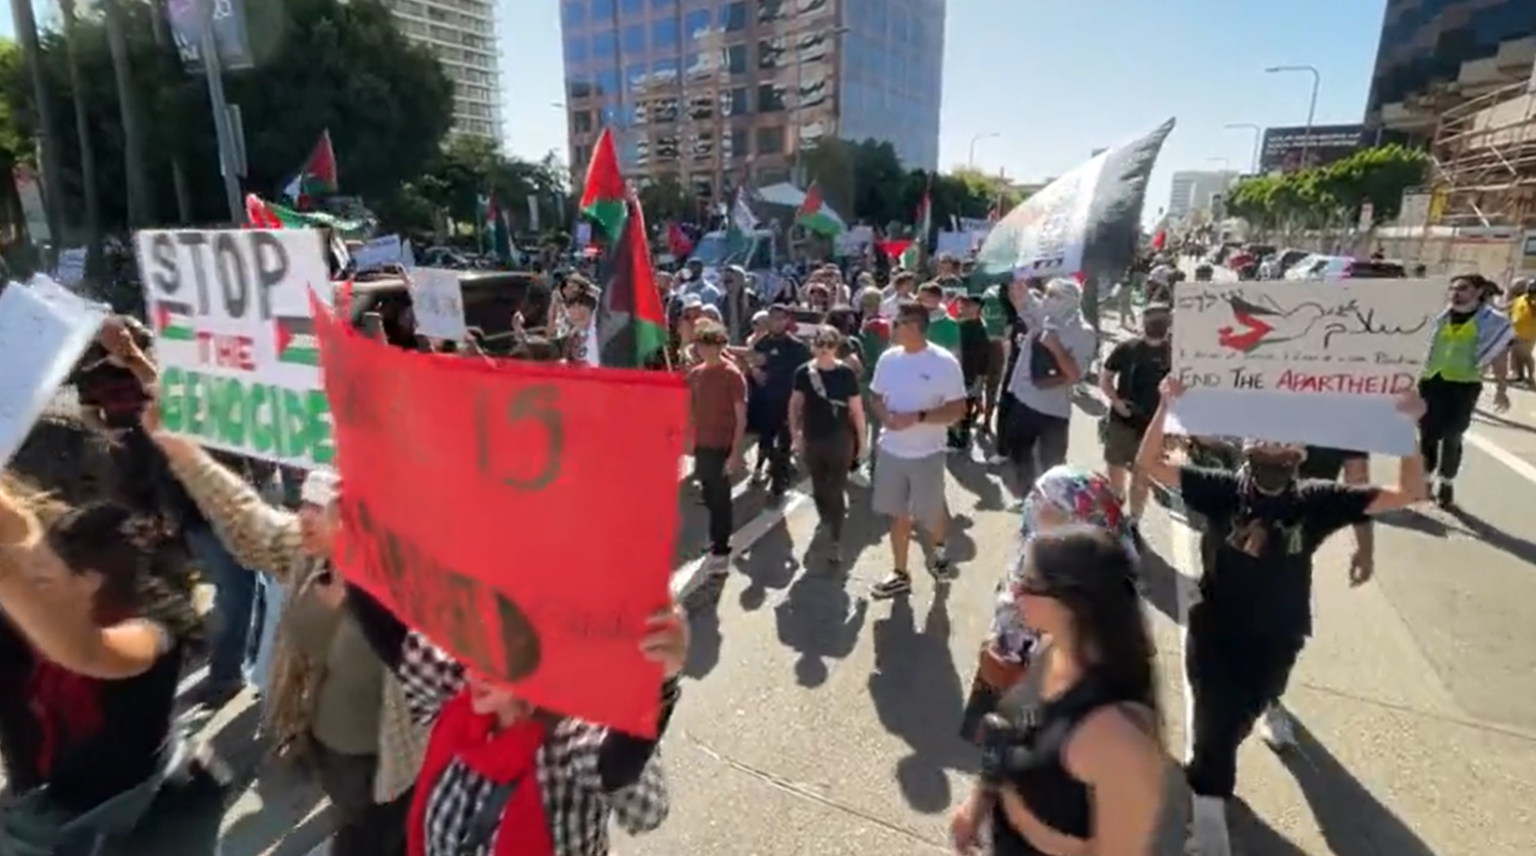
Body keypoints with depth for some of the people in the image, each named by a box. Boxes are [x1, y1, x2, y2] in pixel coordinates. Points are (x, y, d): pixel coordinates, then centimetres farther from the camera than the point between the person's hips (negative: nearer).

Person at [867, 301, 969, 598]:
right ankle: (900, 574, 27)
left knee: (932, 512, 15)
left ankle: (939, 549, 48)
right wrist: (884, 415, -11)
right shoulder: (888, 359, 0)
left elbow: (957, 410, -14)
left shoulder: (944, 363, -15)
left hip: (926, 454, -4)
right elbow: (876, 397, 11)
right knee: (898, 514, 13)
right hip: (890, 451, 4)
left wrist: (917, 417, -25)